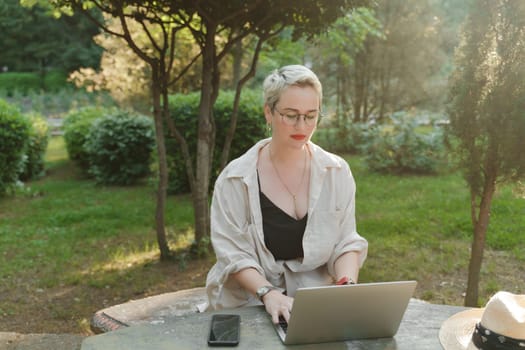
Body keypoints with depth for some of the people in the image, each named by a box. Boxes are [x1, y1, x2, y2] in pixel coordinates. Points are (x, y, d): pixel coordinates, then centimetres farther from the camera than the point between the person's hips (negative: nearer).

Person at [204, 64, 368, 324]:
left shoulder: (336, 172, -1)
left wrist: (347, 286, -17)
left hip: (318, 304, 2)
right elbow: (232, 252, -9)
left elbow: (346, 242, 1)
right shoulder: (236, 178, -9)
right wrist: (269, 294, -23)